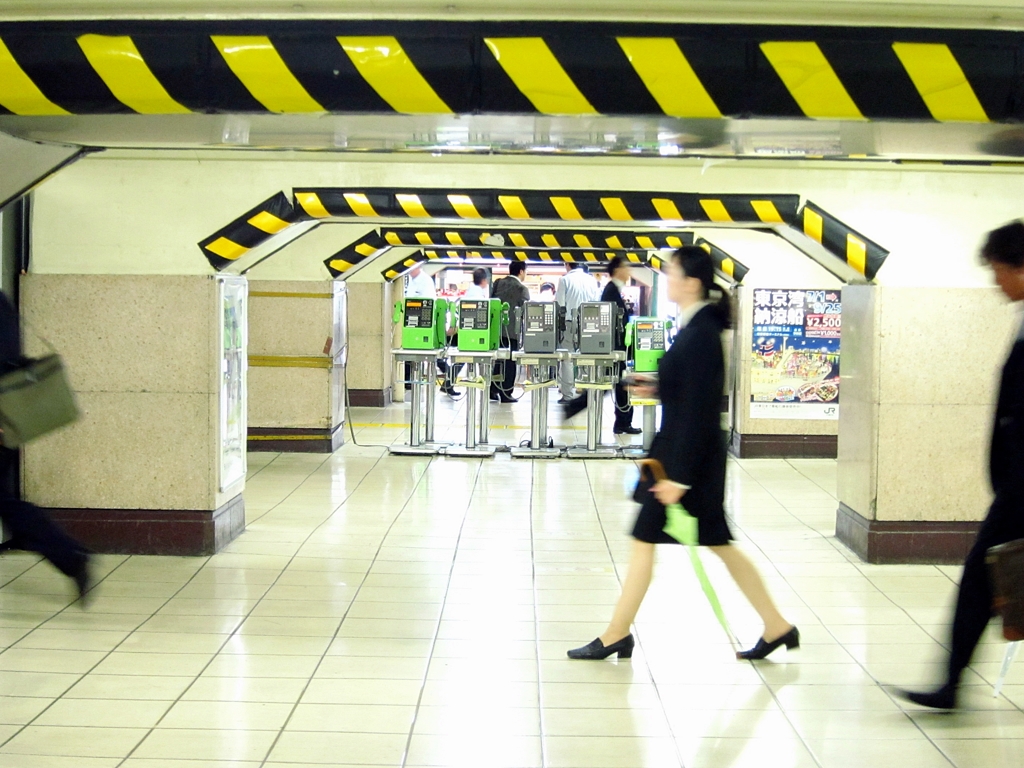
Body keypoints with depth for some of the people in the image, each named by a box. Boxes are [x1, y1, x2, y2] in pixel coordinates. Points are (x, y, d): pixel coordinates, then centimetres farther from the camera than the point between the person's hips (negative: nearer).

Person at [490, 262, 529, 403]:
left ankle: (493, 390, 16)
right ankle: (506, 394, 3)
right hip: (511, 330, -6)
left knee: (499, 360, 15)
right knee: (510, 362, 2)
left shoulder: (498, 283, 5)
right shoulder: (522, 289, -10)